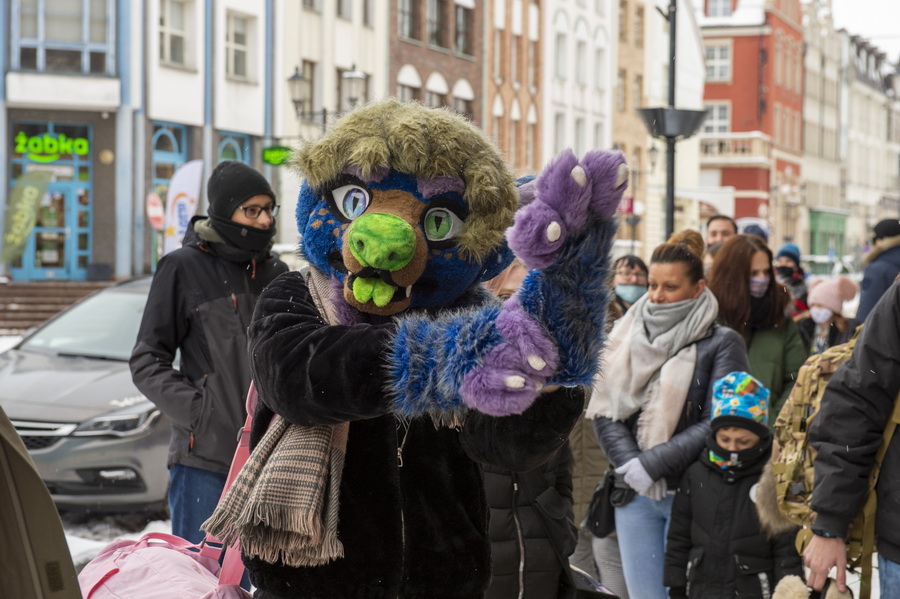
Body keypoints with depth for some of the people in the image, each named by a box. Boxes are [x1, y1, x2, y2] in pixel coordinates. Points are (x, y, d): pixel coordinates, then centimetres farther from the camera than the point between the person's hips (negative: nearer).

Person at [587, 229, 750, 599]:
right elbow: (605, 413, 6)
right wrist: (630, 465, -10)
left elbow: (717, 425, -9)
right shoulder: (628, 337, 10)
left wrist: (651, 464, -12)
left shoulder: (722, 343, -2)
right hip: (635, 494, 4)